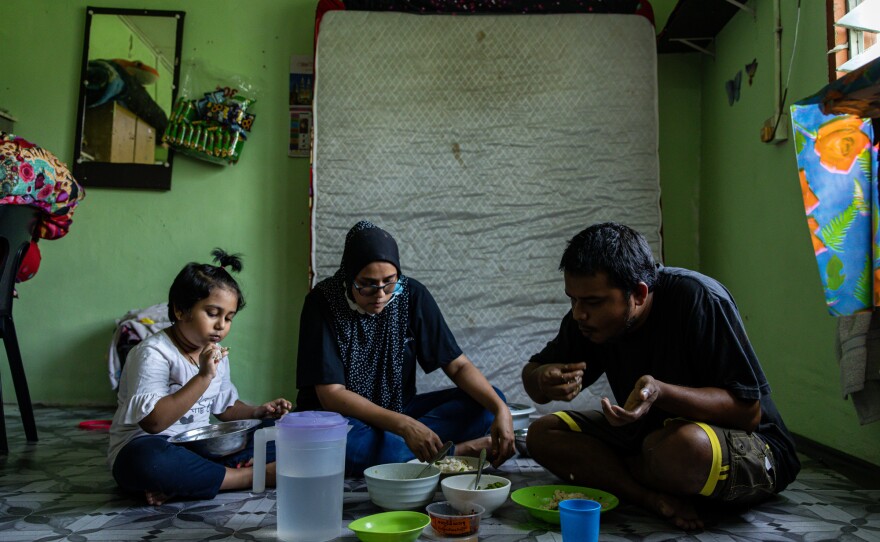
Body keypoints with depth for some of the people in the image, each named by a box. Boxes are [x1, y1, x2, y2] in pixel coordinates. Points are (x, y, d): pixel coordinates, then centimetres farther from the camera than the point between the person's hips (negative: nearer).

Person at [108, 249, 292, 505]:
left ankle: (178, 485, -21)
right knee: (149, 460, -42)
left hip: (201, 447, 8)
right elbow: (153, 422, -26)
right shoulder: (153, 353, -15)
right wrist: (203, 377, -32)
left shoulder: (217, 354, 9)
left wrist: (257, 411, 0)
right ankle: (253, 476, -25)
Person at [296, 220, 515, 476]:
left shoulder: (412, 295, -7)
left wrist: (501, 409, -24)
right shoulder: (323, 301, -16)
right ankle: (461, 452, -24)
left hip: (398, 410, 4)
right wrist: (404, 426, -33)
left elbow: (458, 365, -6)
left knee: (489, 402, -14)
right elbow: (331, 394, -21)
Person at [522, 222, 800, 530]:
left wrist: (660, 393, -40)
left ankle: (608, 474, -7)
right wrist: (543, 380, -23)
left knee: (684, 445, -40)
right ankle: (661, 500, -20)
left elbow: (749, 410, -24)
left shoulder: (700, 299, -25)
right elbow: (532, 372, 3)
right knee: (542, 434, -10)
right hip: (648, 435, 6)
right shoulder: (589, 319, -7)